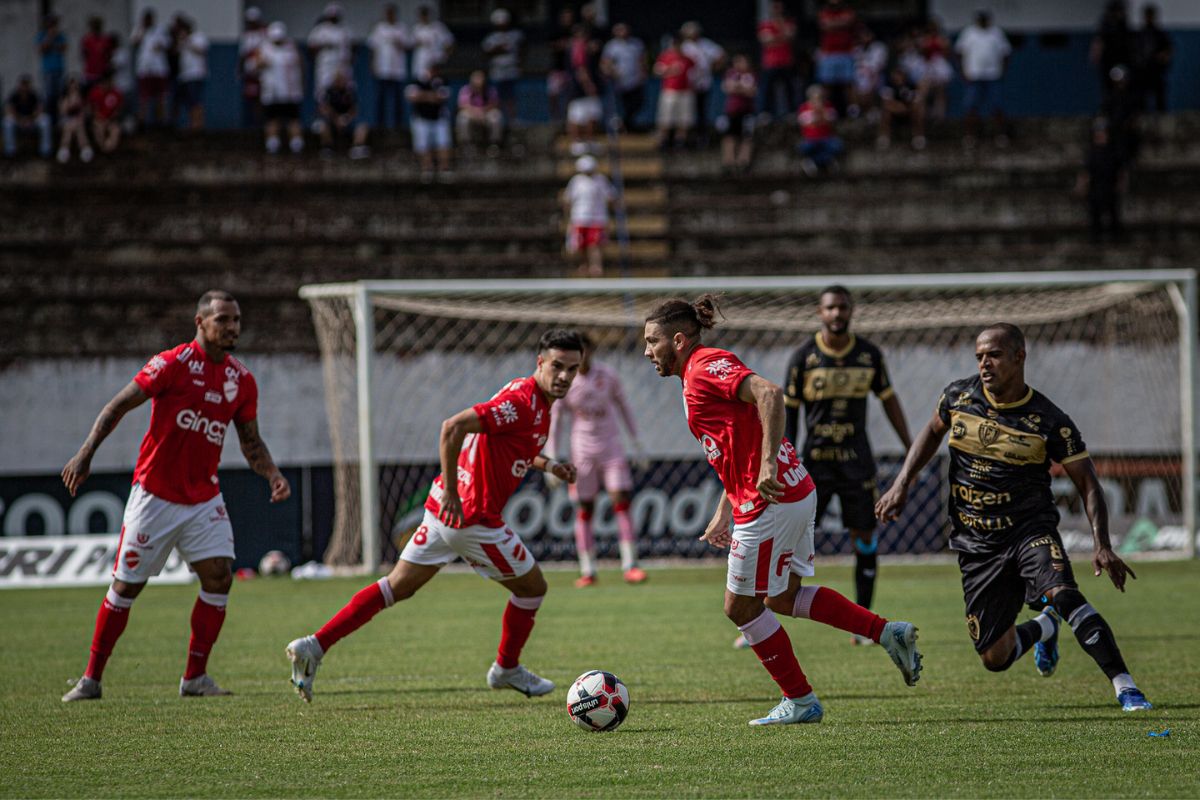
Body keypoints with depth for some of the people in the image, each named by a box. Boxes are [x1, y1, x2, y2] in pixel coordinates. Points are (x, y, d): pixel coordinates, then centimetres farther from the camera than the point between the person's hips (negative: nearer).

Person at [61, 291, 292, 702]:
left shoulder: (241, 379, 4)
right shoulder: (173, 364, -13)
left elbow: (251, 442, 13)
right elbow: (118, 406, -11)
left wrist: (272, 473, -6)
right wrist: (85, 454, -20)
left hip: (204, 498, 4)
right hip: (155, 494, -4)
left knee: (219, 576, -10)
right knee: (126, 586, 0)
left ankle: (194, 677, -1)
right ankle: (91, 679, 12)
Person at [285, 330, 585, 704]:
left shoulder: (538, 401, 12)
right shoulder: (522, 401, -19)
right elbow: (453, 427, -27)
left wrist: (548, 466, 17)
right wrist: (451, 492, -26)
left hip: (443, 508, 10)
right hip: (472, 516, -10)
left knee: (398, 586, 9)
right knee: (532, 587, 11)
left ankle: (315, 645, 2)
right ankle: (507, 669, 30)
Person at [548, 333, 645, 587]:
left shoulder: (607, 375, -1)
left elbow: (623, 406, 11)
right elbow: (554, 423, -1)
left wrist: (636, 441, 10)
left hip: (611, 447, 1)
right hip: (582, 450, -1)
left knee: (622, 503, -10)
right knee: (584, 510, 0)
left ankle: (629, 566, -10)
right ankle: (587, 571, 6)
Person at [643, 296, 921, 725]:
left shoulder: (706, 365, -12)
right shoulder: (699, 375, 19)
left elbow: (768, 393, -28)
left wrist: (768, 466, -32)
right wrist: (723, 513, 23)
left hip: (770, 500, -10)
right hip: (796, 494, 10)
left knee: (740, 606, 3)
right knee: (782, 597, 21)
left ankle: (799, 701, 11)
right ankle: (888, 633, 17)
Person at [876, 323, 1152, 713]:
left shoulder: (1049, 421, -12)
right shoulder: (959, 396, -3)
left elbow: (1087, 482, -7)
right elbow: (933, 432, 19)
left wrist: (1102, 545, -20)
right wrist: (902, 485, 10)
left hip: (1031, 529, -3)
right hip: (976, 544, 3)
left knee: (1062, 593, -35)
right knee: (995, 658, 1)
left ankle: (1125, 687, -33)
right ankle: (1044, 628, 36)